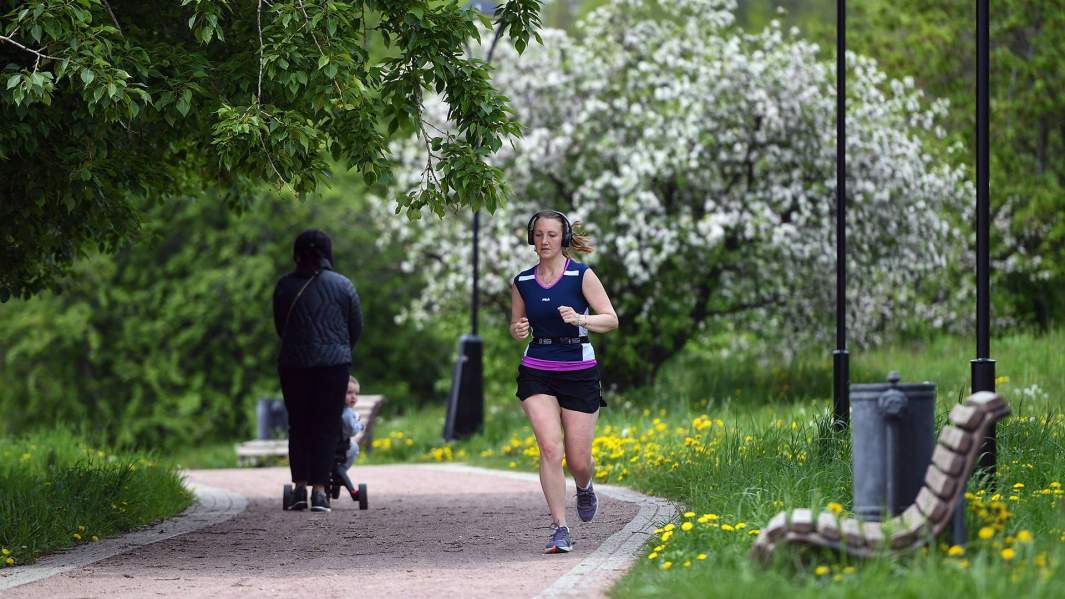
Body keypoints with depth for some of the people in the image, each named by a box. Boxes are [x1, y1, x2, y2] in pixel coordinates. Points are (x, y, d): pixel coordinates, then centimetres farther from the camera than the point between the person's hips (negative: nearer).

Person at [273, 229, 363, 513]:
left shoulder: (285, 286, 3)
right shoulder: (342, 285, 1)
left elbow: (280, 326, 10)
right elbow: (356, 327, 7)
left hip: (293, 364, 1)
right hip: (334, 362, -1)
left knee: (298, 425, 12)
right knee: (326, 426, 1)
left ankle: (300, 486, 6)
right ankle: (319, 491, -7)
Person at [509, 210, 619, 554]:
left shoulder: (582, 276, -5)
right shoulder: (522, 282, 6)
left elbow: (611, 319, -7)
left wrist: (579, 318, -25)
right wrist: (518, 331, -6)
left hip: (579, 372, -2)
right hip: (537, 373, 2)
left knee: (579, 460, 0)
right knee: (550, 448, -16)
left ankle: (585, 489, 38)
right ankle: (560, 528, -10)